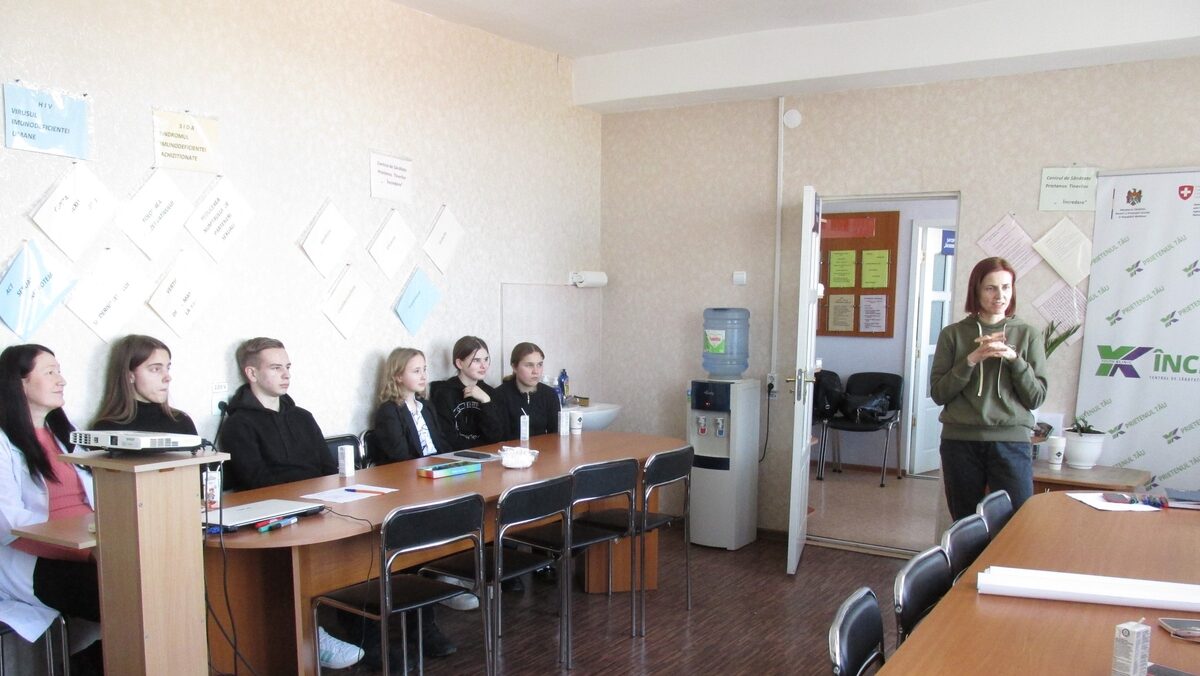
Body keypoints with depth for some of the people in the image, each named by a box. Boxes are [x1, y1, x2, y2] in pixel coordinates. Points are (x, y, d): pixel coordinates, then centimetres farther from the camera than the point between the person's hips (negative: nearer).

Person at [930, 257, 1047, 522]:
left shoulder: (1027, 335, 6)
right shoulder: (953, 334, 5)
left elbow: (1036, 398, 3)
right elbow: (938, 393, 1)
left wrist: (1014, 359, -11)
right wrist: (971, 360, -11)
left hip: (1012, 440, 0)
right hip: (960, 440, 0)